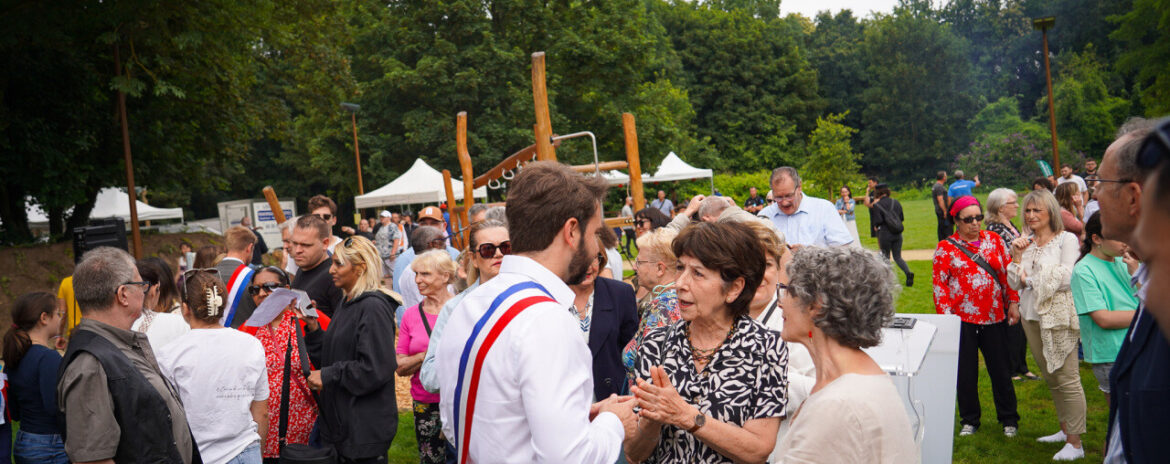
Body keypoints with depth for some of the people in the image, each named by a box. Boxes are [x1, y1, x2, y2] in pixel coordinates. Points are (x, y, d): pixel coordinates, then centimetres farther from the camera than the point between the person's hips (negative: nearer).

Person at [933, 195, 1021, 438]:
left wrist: (1013, 303, 5)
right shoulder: (945, 248, 0)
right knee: (965, 372, 5)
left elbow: (1008, 273, 11)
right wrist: (946, 316, -8)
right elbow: (940, 285, -2)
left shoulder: (994, 240, 8)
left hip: (995, 318, 2)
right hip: (962, 319, -2)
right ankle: (969, 420, 21)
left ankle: (1009, 420, 24)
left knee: (1000, 370, 8)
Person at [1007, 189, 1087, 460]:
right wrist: (1017, 257, -6)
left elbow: (1065, 278, -15)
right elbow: (1015, 284, 7)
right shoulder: (1026, 242, 11)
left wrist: (1030, 279, -6)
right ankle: (1066, 429, 29)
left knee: (1067, 379, -6)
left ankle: (1075, 443, -1)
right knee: (1050, 378, 15)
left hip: (1059, 317, -6)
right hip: (1032, 316, 7)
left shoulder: (1066, 239, -5)